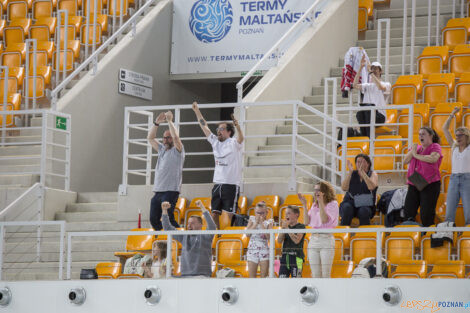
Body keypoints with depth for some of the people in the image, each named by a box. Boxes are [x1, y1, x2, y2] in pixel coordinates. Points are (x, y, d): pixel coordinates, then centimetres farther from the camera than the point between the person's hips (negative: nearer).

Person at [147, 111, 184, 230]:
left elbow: (176, 137, -17)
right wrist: (157, 123, 9)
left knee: (168, 219, -18)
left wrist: (170, 121, -10)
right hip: (157, 191, 8)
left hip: (170, 191, -8)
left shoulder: (177, 150, 1)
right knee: (154, 220, 4)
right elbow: (150, 138, 20)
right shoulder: (162, 149, 22)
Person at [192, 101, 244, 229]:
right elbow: (204, 126, 20)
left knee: (231, 214, -9)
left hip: (231, 184, -6)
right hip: (218, 183, 6)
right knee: (214, 213, 2)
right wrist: (197, 111, 20)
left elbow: (240, 138, -25)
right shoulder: (215, 142, 14)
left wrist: (238, 127, -46)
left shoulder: (234, 143, -3)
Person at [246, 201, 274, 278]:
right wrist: (256, 223, -11)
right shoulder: (252, 219, 8)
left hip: (264, 250, -1)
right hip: (252, 249, 2)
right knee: (252, 277, 2)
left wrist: (261, 223, -13)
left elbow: (268, 236, -13)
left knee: (264, 276, -1)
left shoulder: (268, 222, 2)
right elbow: (248, 234, -6)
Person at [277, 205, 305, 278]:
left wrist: (287, 228, -13)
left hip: (296, 257, -6)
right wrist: (283, 228, -7)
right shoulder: (286, 226, 15)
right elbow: (279, 240, 5)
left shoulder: (301, 227, -2)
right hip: (285, 257, 6)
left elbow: (296, 240, -17)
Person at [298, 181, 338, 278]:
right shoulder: (314, 205, 15)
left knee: (325, 275, -6)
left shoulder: (332, 204, -2)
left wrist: (321, 203, -19)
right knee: (315, 275, 5)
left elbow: (324, 220, -15)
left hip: (326, 239, -6)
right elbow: (307, 222, 7)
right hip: (313, 239, 6)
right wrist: (304, 205, 3)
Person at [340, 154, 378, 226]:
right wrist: (350, 172, -12)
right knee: (347, 208, -33)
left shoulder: (372, 174, 9)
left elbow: (371, 187, -15)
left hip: (366, 205, -1)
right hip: (350, 203, 1)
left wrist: (362, 172, -20)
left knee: (364, 211, -36)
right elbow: (344, 188, -4)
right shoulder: (352, 174, 13)